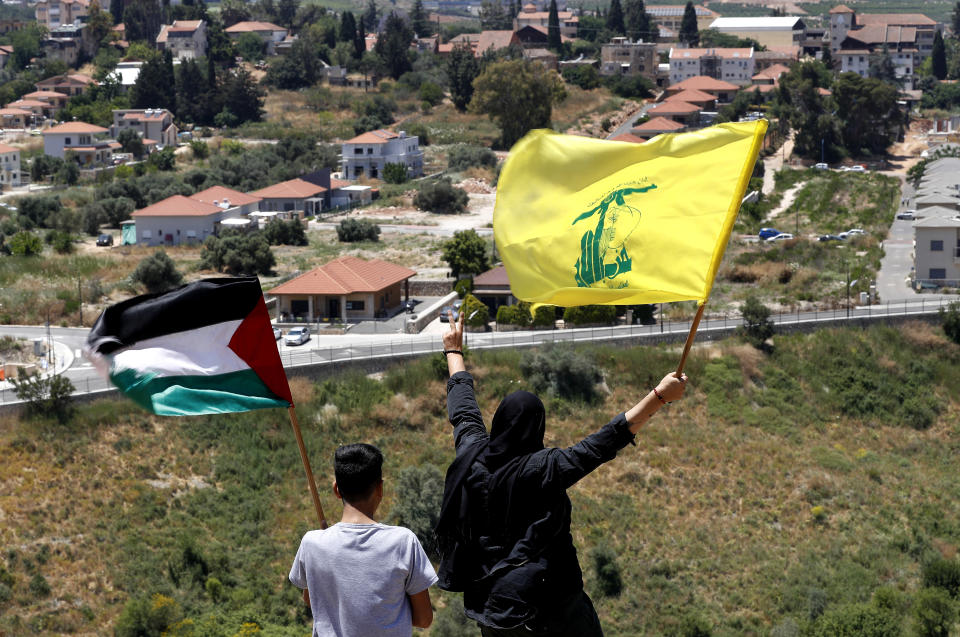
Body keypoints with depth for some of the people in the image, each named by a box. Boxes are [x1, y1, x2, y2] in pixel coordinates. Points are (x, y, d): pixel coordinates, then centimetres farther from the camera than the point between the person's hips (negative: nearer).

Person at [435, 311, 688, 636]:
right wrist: (659, 396, -20)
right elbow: (606, 442, -20)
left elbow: (463, 412, 16)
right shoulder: (546, 468, -17)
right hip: (546, 600, -5)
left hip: (487, 595, 5)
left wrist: (454, 351, 32)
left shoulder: (473, 457, -3)